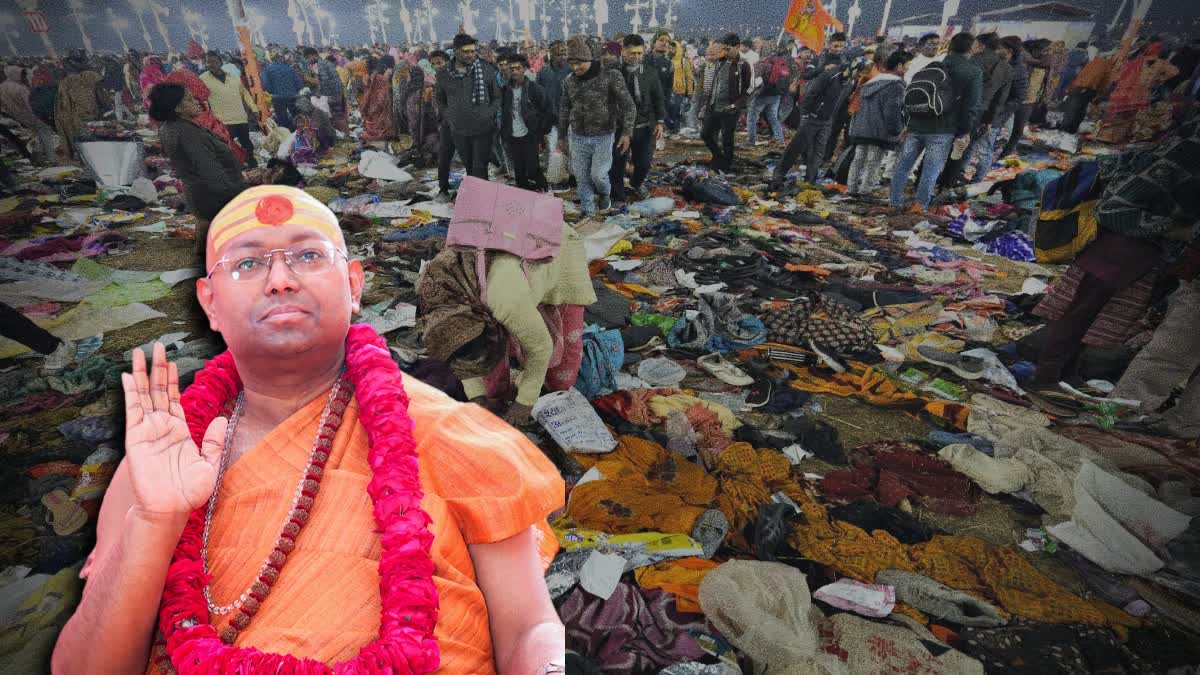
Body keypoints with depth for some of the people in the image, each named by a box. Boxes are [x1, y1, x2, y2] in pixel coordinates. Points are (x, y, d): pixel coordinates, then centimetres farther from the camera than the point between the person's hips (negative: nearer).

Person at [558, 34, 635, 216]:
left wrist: (627, 132, -17)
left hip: (603, 136, -4)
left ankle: (604, 193, 29)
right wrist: (561, 136, 19)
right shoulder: (569, 82, 4)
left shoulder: (610, 76, -9)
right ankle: (588, 212, 21)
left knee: (598, 175, -6)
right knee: (582, 178, 5)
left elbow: (627, 105, -9)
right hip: (578, 137, 4)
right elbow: (564, 110, 15)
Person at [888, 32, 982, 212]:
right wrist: (965, 133, 1)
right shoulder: (973, 71, 0)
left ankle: (896, 204, 11)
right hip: (942, 131, -4)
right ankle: (920, 206, -2)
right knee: (931, 170, 0)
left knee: (903, 165, 9)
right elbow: (972, 105, -5)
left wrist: (905, 124, 16)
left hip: (916, 126, 4)